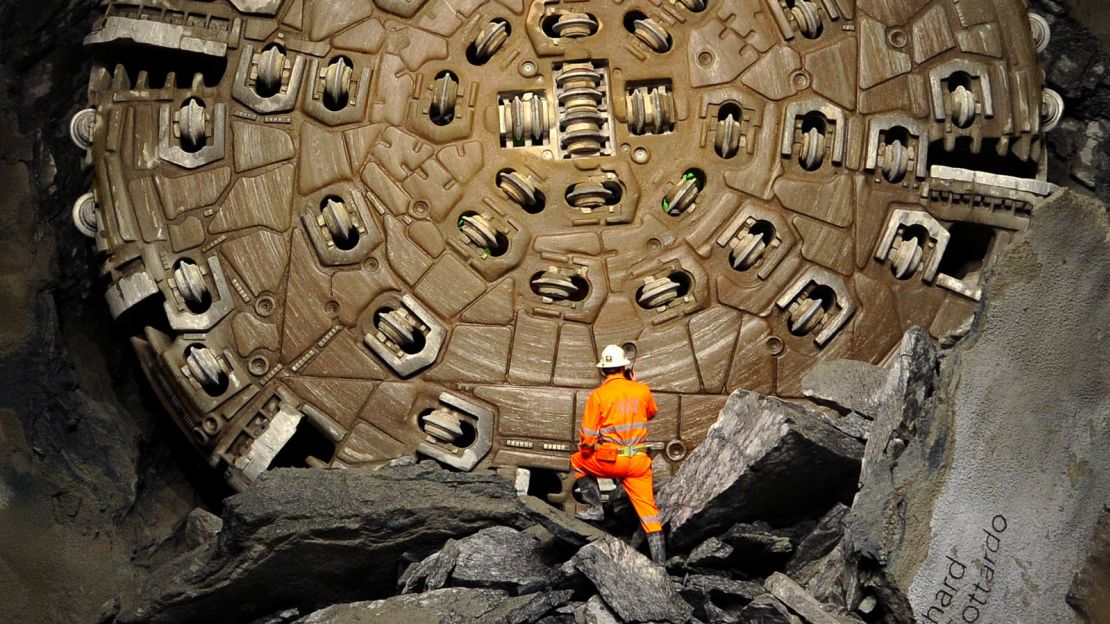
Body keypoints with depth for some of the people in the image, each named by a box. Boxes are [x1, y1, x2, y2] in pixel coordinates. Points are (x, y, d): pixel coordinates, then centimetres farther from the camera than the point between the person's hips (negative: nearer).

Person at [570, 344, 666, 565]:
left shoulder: (598, 395, -7)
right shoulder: (641, 390, 2)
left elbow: (588, 435, -6)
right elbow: (652, 413, 25)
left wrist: (585, 452, 15)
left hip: (611, 460, -3)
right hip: (639, 461, 3)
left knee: (577, 461, 25)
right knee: (648, 508, 10)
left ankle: (596, 507, 20)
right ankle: (659, 559, 7)